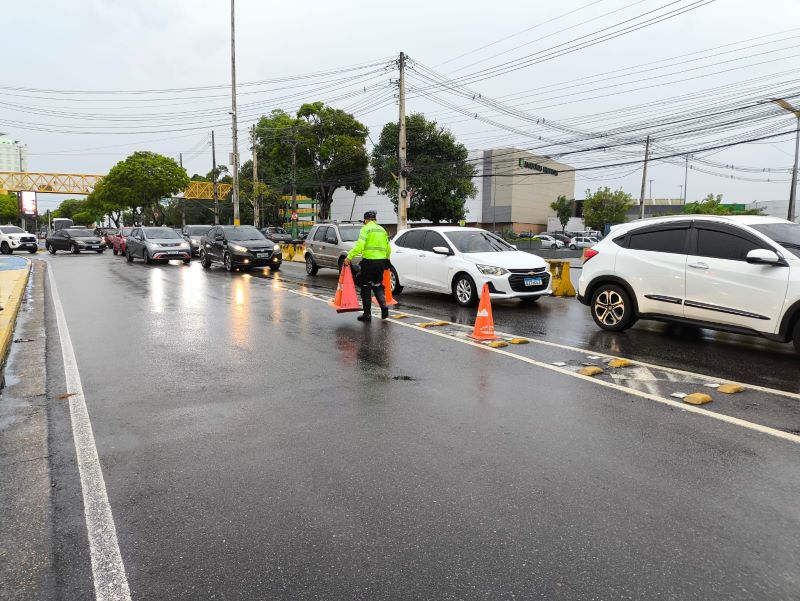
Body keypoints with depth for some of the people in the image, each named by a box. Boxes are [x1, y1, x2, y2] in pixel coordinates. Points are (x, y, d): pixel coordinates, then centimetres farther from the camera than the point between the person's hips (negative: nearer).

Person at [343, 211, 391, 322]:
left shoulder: (366, 229, -4)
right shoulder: (382, 230, 14)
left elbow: (359, 246, -17)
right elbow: (388, 249, 13)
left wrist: (349, 257, -15)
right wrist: (386, 259, 28)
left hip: (369, 260, -5)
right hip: (381, 261, 5)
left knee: (366, 287, 5)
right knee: (377, 285, 19)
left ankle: (367, 314, 7)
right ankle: (384, 305, -1)